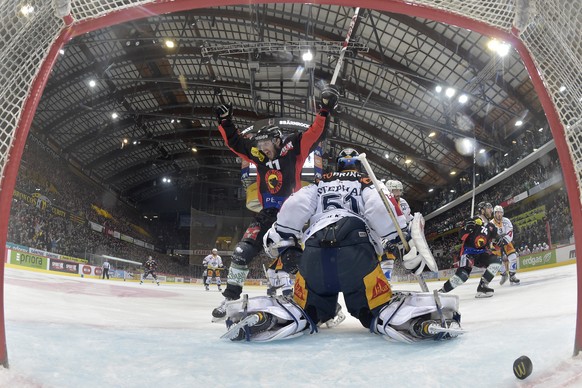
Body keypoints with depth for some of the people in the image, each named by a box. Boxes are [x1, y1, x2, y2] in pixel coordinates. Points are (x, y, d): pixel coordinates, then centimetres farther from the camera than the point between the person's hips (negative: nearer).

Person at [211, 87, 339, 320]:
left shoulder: (293, 150, -1)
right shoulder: (260, 158, 12)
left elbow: (315, 134, -10)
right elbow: (235, 142, 17)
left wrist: (324, 111, -19)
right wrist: (224, 122, 11)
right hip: (266, 215, 5)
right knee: (242, 252, -4)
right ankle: (230, 297, 7)